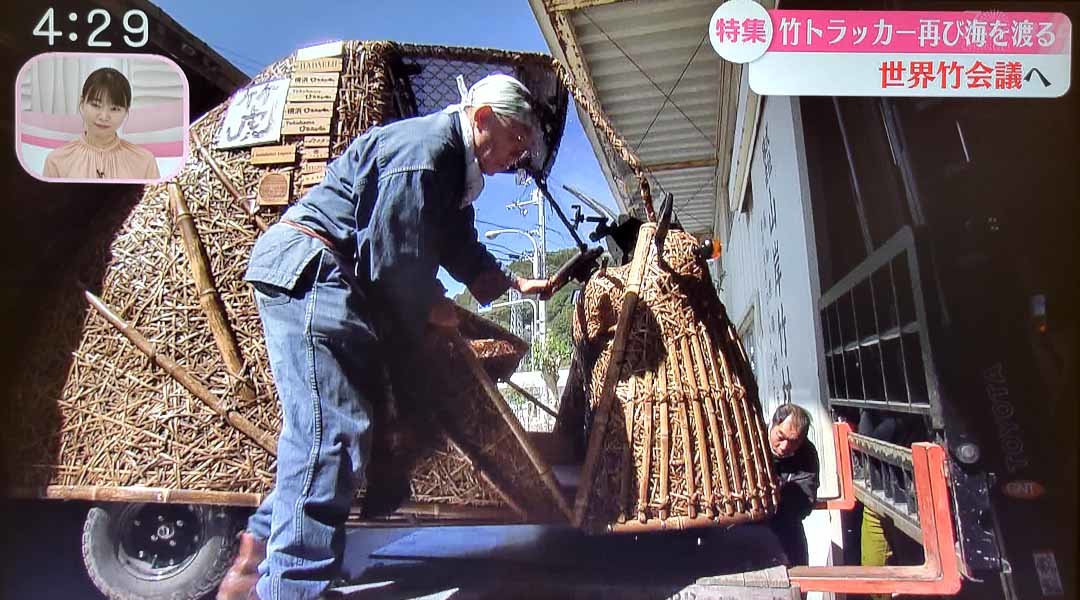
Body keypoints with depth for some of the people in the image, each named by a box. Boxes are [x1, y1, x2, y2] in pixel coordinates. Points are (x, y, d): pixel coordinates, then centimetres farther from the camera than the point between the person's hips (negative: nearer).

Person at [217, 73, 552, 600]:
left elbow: (462, 249, 32)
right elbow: (393, 260, -21)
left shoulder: (451, 165, 20)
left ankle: (258, 558, 21)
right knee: (333, 432, -15)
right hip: (309, 275, -11)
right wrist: (432, 309, -4)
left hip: (323, 282, 11)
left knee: (318, 428, 12)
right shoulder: (424, 147, -15)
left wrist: (514, 284, 26)